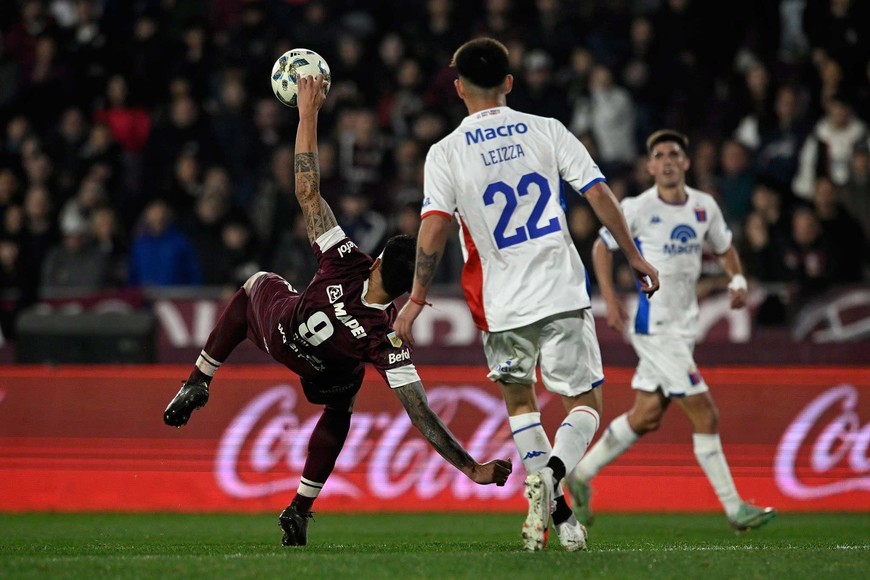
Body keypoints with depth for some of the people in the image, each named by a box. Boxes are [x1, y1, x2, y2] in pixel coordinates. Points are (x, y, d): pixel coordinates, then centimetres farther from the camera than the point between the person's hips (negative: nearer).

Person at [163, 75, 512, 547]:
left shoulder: (346, 266, -43)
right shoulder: (388, 339, -41)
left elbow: (307, 190, -39)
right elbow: (423, 418, -42)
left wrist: (308, 112, -34)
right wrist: (472, 468, -41)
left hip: (274, 328, 1)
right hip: (326, 376, -1)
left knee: (256, 283, 34)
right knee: (339, 408, 35)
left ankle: (197, 384, 31)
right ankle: (299, 512, 31)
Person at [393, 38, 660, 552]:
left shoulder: (446, 153, -2)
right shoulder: (546, 131, 2)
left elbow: (434, 231, -9)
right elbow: (600, 196, -1)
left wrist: (416, 301, 0)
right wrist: (635, 257, 9)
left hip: (504, 303, 0)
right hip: (564, 293, 0)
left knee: (519, 398, 22)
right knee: (586, 403, 9)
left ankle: (555, 510, 8)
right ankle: (553, 472, -22)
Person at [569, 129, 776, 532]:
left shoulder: (704, 207, 5)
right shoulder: (637, 209, -9)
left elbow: (724, 248, 20)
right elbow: (602, 247, 3)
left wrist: (737, 280, 0)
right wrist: (610, 300, -6)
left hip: (684, 325, 7)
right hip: (655, 328, -7)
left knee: (646, 417, 12)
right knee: (705, 415, -10)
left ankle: (581, 475, 29)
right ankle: (734, 508, -6)